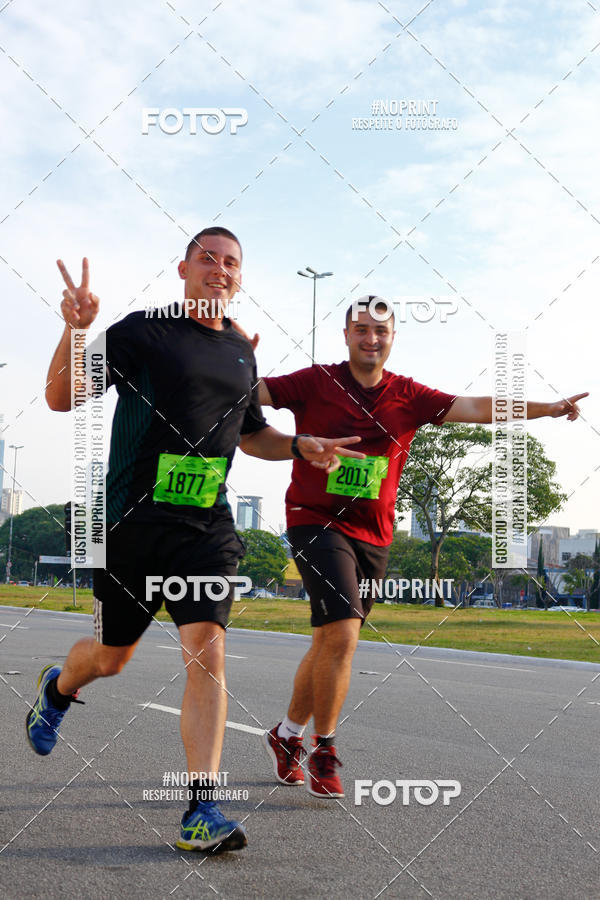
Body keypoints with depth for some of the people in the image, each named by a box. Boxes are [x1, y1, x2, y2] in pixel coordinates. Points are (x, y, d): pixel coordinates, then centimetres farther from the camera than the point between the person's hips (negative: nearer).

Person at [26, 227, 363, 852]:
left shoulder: (241, 353, 13)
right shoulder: (143, 331, -3)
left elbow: (250, 432, 29)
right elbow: (61, 398, -9)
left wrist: (301, 446, 10)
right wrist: (76, 329, -26)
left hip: (207, 524, 3)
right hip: (132, 519, -3)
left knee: (207, 652, -13)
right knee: (112, 655, 12)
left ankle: (202, 811, -11)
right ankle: (58, 688, 49)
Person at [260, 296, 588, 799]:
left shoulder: (408, 396, 5)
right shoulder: (316, 382, -3)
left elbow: (476, 408, 0)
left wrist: (548, 408, -9)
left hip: (373, 535, 4)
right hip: (316, 523, -4)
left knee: (330, 643, 10)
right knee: (341, 635, -18)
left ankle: (287, 736, 31)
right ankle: (323, 752, -2)